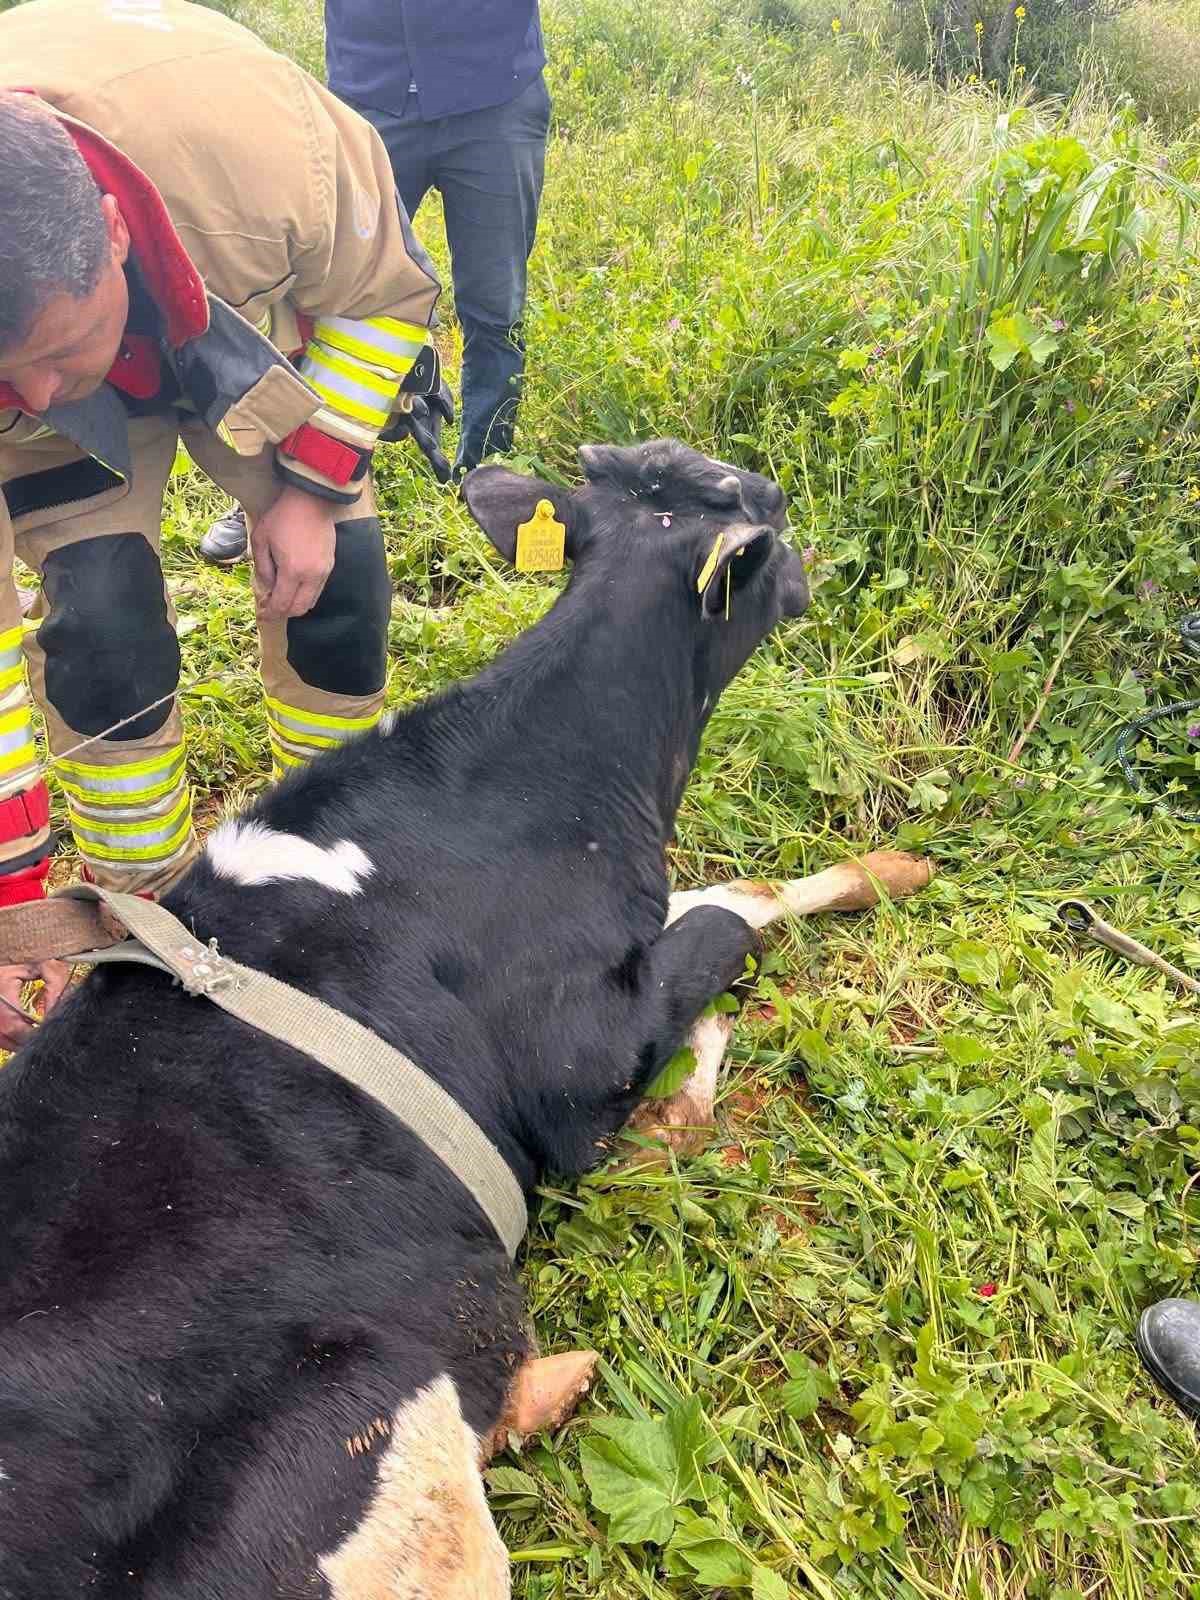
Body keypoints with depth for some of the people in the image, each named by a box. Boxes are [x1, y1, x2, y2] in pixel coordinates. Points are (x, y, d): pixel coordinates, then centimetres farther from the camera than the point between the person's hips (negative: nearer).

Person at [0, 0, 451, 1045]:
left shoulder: (261, 137, -42)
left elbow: (386, 289, -20)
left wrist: (314, 484, -25)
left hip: (258, 341, 1)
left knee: (337, 582, -9)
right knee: (99, 633, -19)